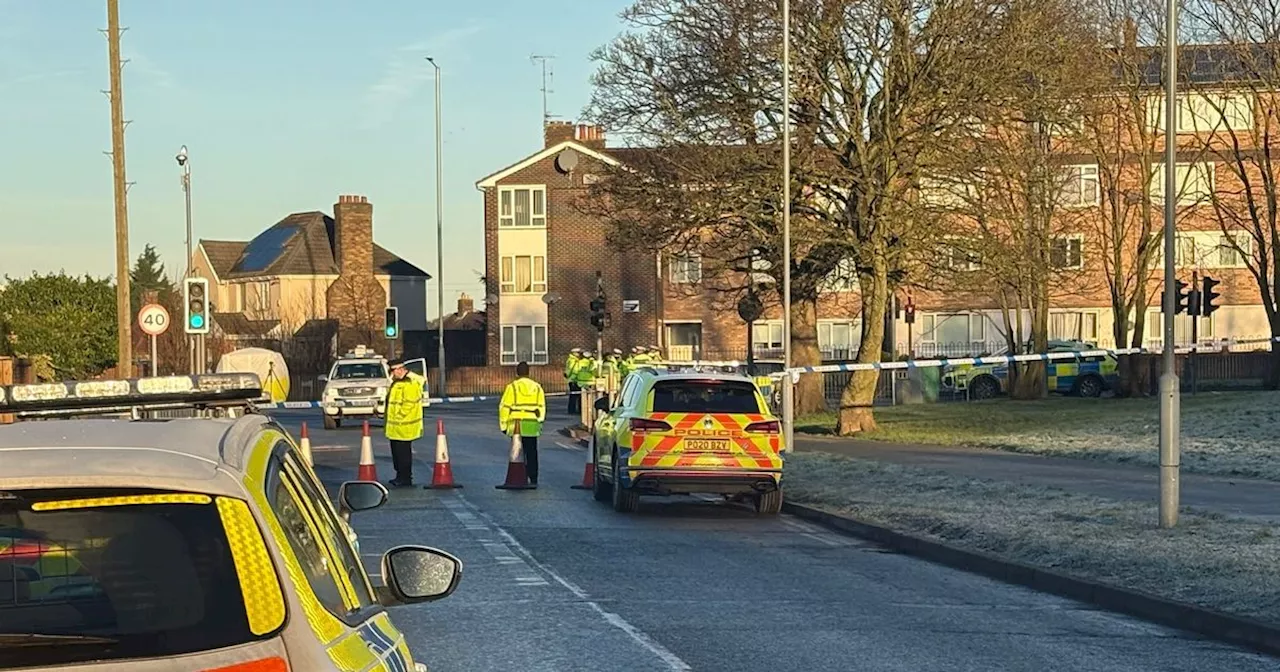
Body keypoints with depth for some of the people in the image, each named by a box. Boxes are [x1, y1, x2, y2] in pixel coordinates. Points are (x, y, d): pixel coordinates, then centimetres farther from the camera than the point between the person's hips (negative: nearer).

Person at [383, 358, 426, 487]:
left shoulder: (409, 384, -18)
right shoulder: (396, 382, 16)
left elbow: (409, 403, -24)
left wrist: (399, 416, -20)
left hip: (403, 427, -11)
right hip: (395, 428, 11)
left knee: (403, 452, -4)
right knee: (396, 452, 17)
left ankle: (405, 479, 2)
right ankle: (400, 476, 27)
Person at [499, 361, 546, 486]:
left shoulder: (512, 387, -5)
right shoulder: (536, 387, 6)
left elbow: (504, 407, -5)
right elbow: (542, 407, 11)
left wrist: (503, 425, 4)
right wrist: (539, 422, 21)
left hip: (516, 425, -3)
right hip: (532, 426, 3)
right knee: (531, 452, 9)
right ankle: (533, 479, 8)